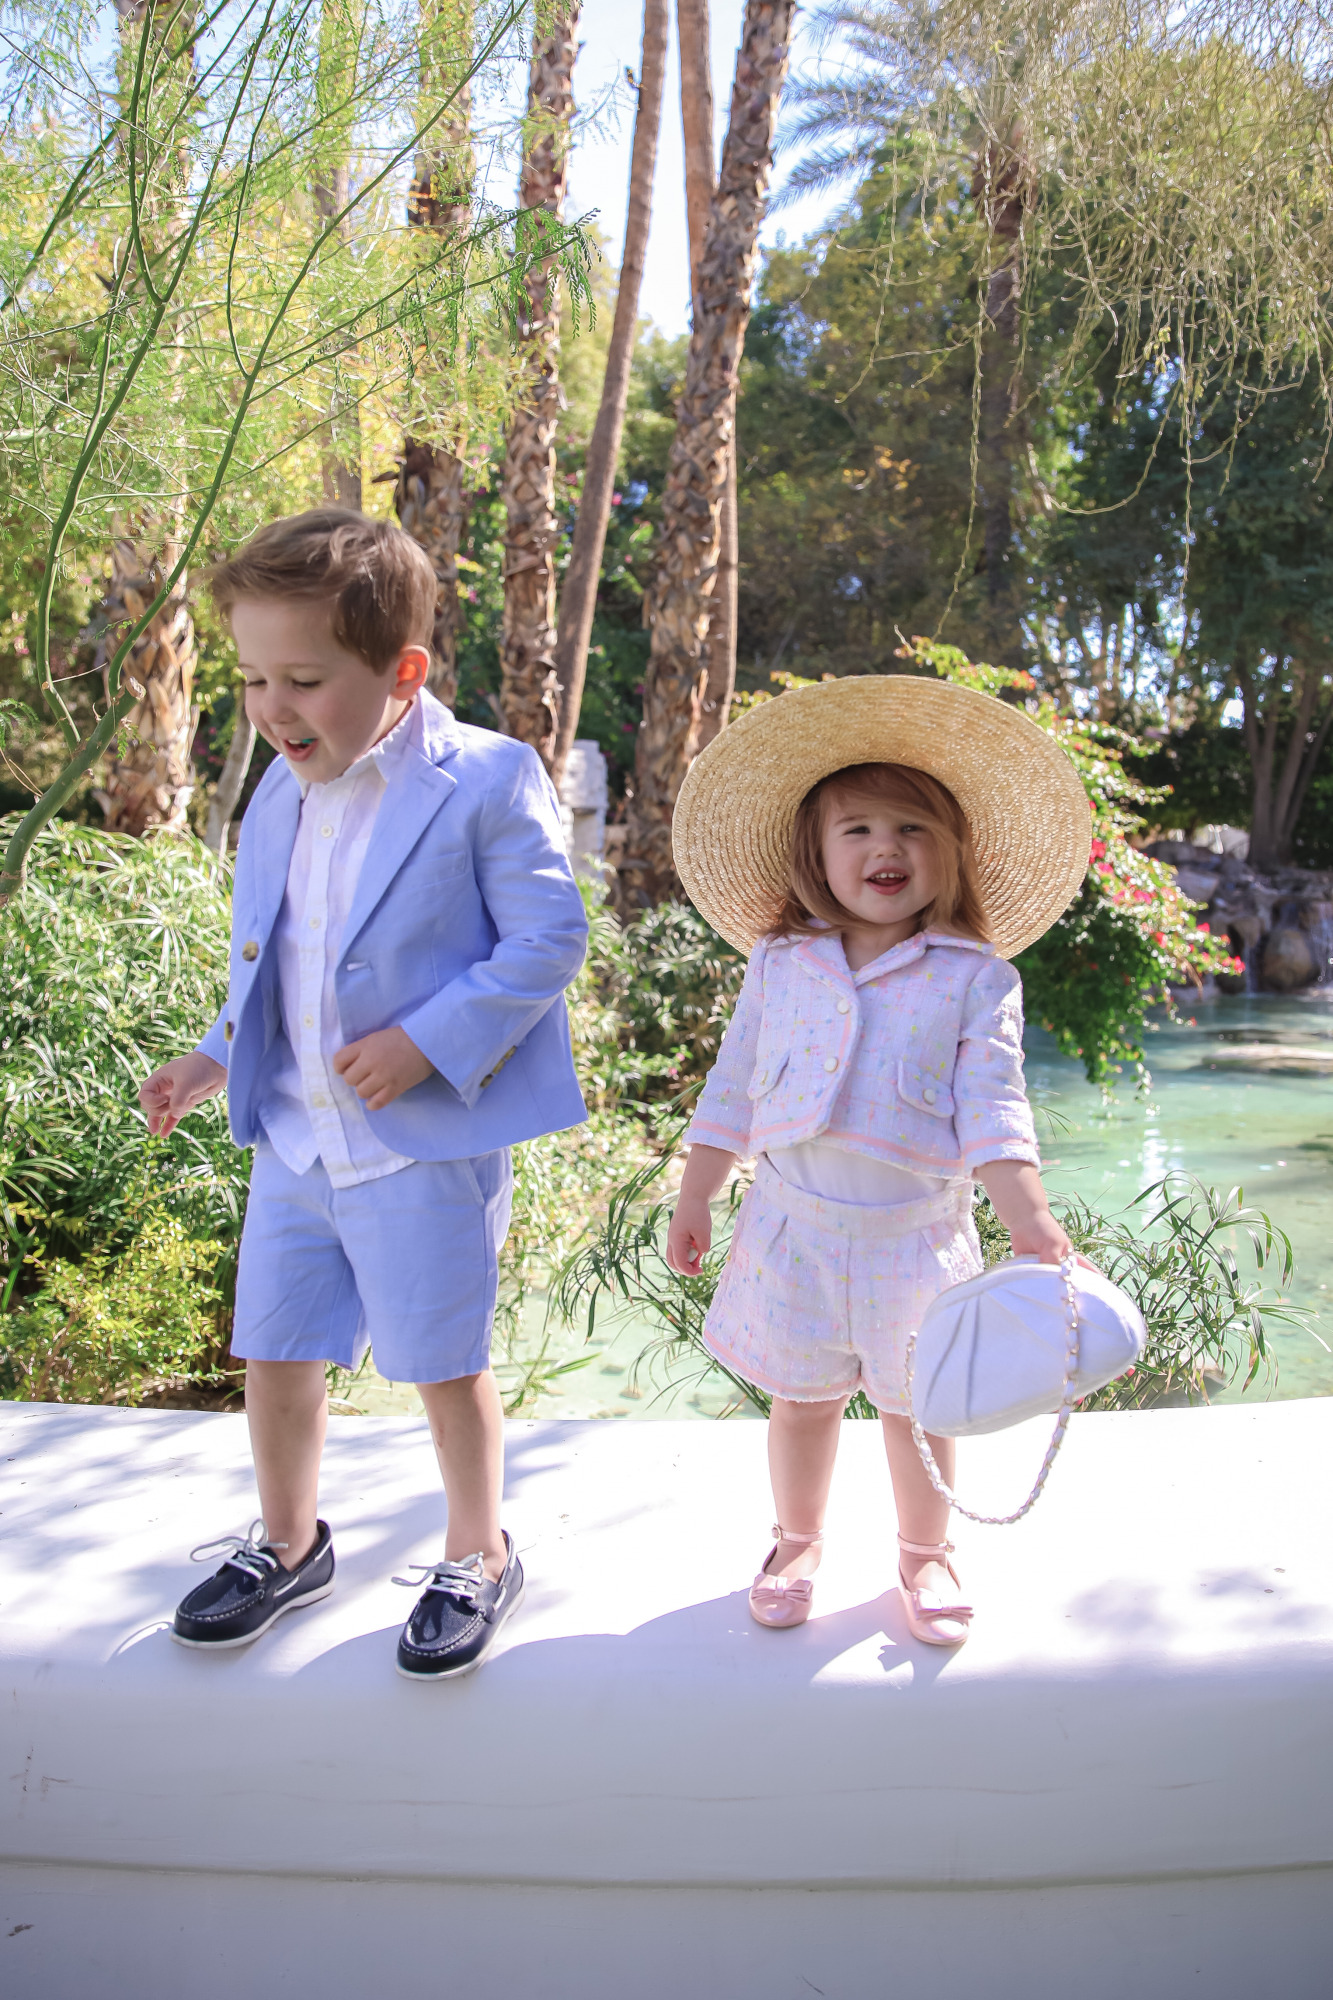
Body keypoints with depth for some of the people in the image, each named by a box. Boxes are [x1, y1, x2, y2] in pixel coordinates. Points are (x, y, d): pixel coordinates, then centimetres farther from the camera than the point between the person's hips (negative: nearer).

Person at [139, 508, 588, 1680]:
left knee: (446, 1364, 8)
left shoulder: (486, 783, -14)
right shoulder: (280, 797, 8)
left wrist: (429, 1042, -22)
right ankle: (288, 1547, 39)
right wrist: (219, 1058, 11)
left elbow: (548, 938, -16)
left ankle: (478, 1559, 31)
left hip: (427, 1148, -6)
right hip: (294, 1143, 7)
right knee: (275, 1355, 15)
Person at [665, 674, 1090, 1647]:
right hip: (795, 1226, 2)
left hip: (916, 1231, -2)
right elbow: (734, 1088, 7)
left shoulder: (976, 979, -7)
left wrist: (1031, 1221, -22)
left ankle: (926, 1553, 37)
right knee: (801, 1401, 16)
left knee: (918, 1410, 14)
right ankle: (798, 1542, 38)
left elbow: (994, 1110, -11)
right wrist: (695, 1202, 8)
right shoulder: (780, 964, 0)